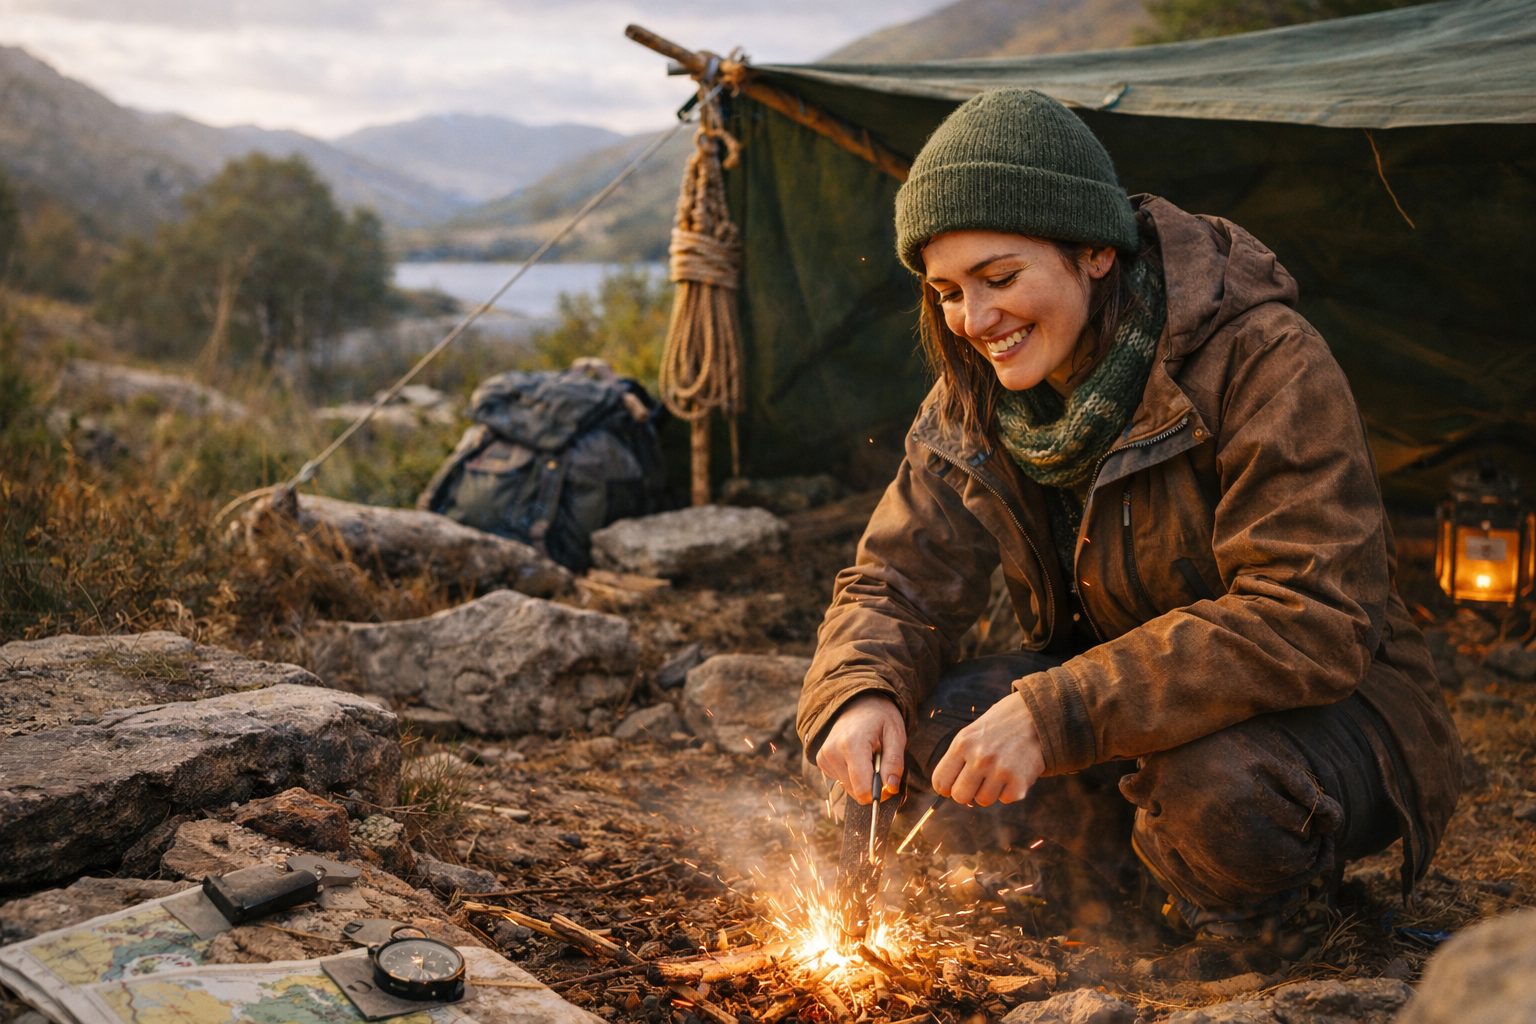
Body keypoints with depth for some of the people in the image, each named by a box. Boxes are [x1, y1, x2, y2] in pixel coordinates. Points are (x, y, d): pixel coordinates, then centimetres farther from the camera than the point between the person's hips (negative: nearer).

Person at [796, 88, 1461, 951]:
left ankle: (1249, 914, -2)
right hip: (1136, 713, 6)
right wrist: (859, 692, -25)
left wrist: (1056, 715, -38)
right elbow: (901, 581, 0)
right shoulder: (972, 400, -4)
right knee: (925, 720, -17)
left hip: (1325, 712, -5)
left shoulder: (1263, 360, -24)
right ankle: (1184, 886, -6)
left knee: (1217, 782, -38)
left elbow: (1311, 624, -32)